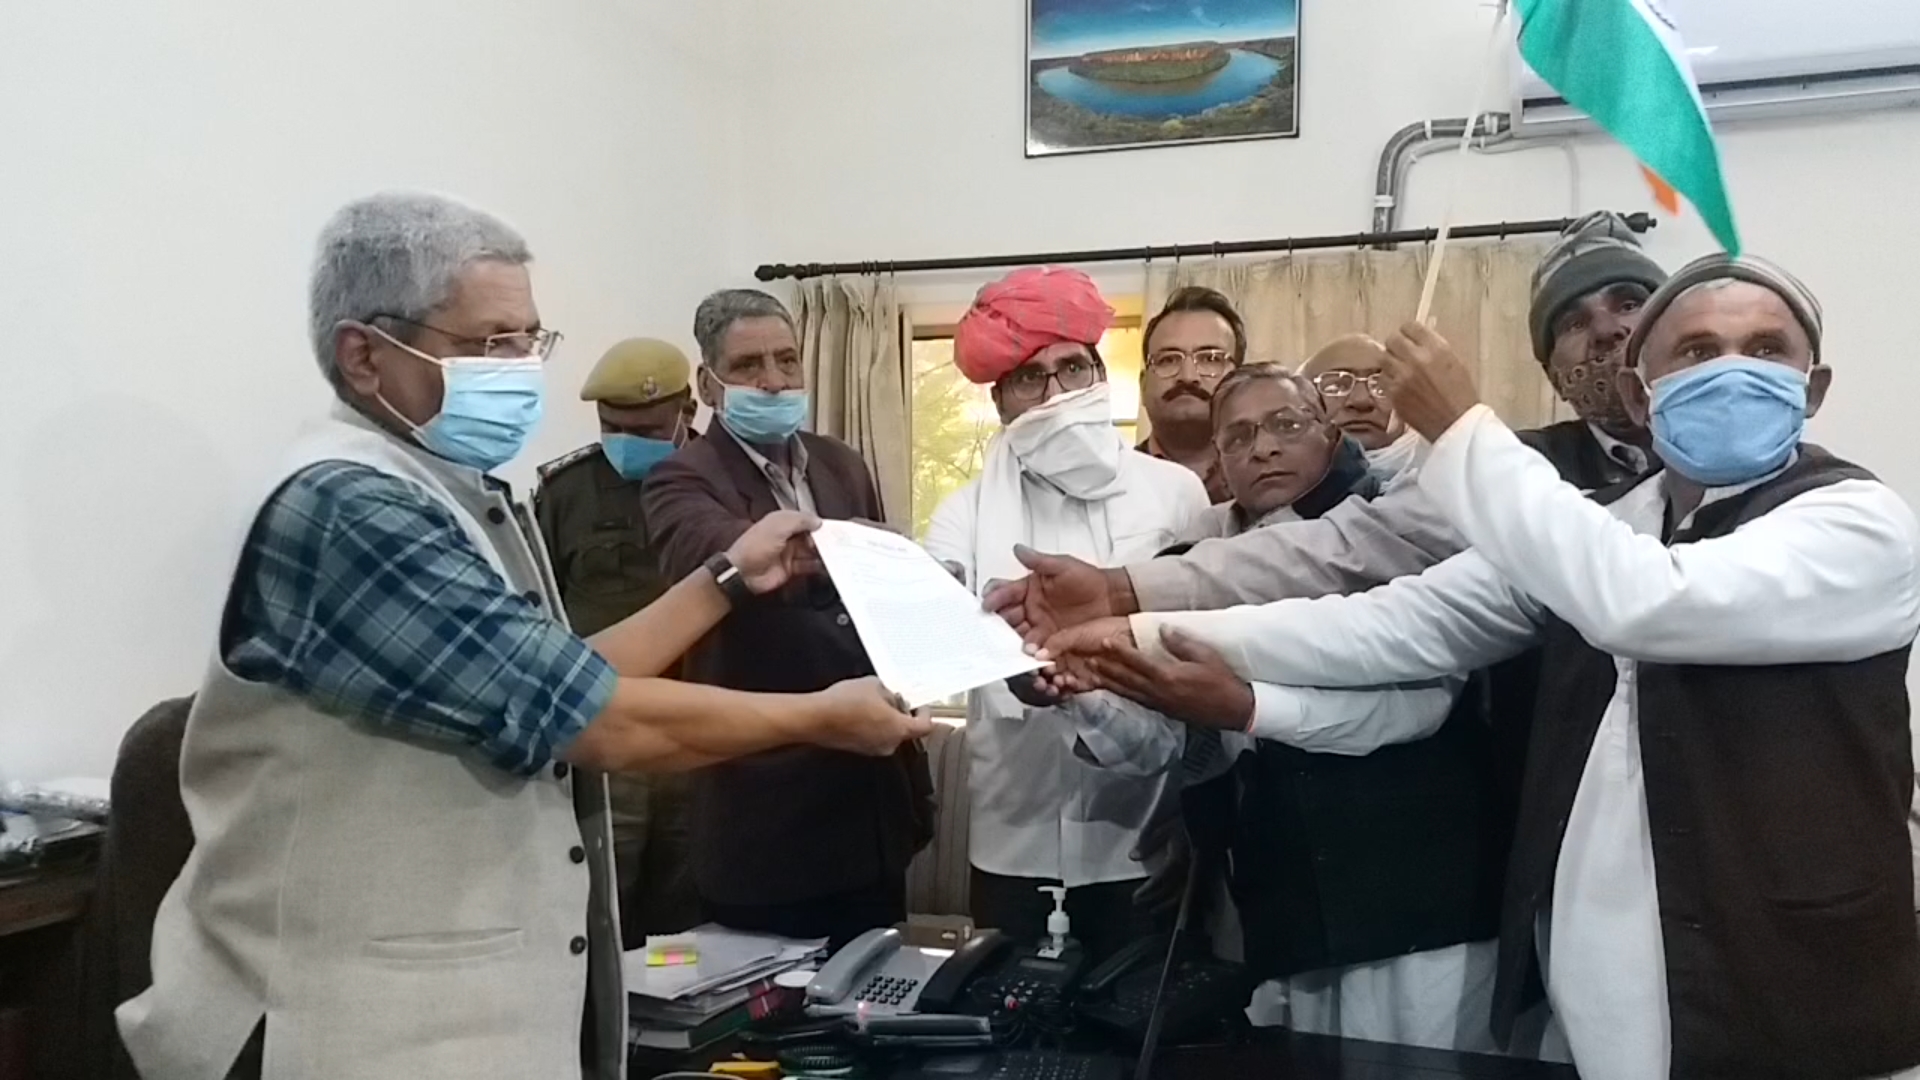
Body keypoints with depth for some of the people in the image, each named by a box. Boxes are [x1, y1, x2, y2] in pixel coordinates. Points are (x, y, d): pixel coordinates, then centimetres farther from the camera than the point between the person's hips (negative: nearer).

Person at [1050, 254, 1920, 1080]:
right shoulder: (1601, 527, 9)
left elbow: (1639, 603, -27)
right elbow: (1405, 621, -1)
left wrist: (1463, 430, -19)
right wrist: (1156, 639, -10)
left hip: (1785, 1009, -5)